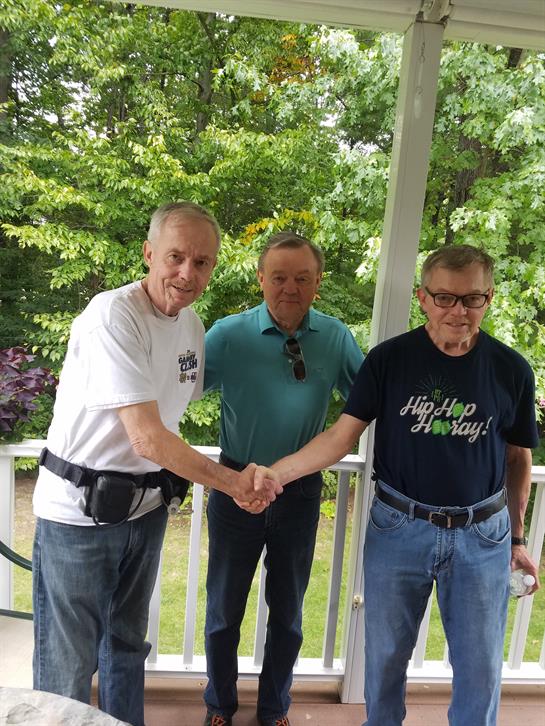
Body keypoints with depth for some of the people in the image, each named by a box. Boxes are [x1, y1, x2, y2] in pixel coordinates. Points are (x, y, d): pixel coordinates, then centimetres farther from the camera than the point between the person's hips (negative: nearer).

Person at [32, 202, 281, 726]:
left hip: (144, 506, 7)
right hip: (79, 511, -6)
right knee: (68, 666, 9)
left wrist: (169, 478, 7)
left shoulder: (192, 324, 2)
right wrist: (234, 483, -19)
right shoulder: (113, 316, -22)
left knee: (127, 644, 23)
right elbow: (148, 437, -27)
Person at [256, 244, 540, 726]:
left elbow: (518, 457, 6)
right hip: (398, 528, 0)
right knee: (386, 656, 17)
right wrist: (275, 472, -26)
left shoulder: (511, 370, -5)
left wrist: (517, 538, 11)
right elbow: (342, 435, -12)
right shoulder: (390, 359, -10)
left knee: (480, 669, 14)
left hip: (481, 536, 1)